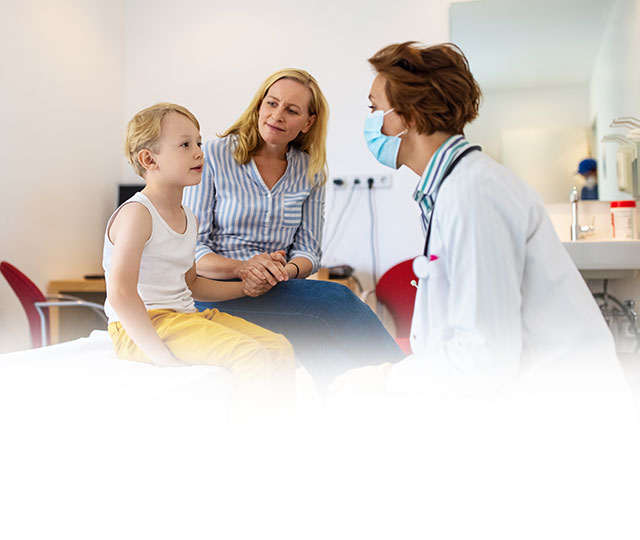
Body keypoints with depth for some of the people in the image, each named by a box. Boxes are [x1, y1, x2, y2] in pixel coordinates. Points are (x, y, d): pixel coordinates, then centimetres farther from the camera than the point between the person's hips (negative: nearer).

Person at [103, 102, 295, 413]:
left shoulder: (188, 219, 15)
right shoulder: (136, 213, -13)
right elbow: (120, 293, -23)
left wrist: (245, 287, 20)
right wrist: (162, 355, -26)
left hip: (188, 317, 9)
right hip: (140, 328, -9)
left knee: (279, 348, -2)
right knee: (251, 356, -25)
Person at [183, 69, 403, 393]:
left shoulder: (310, 171, 11)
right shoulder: (213, 157, 0)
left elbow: (308, 250, 9)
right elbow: (190, 248, -4)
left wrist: (288, 270, -16)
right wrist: (243, 268, -23)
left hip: (279, 291, 4)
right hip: (215, 292, -4)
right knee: (335, 298, -29)